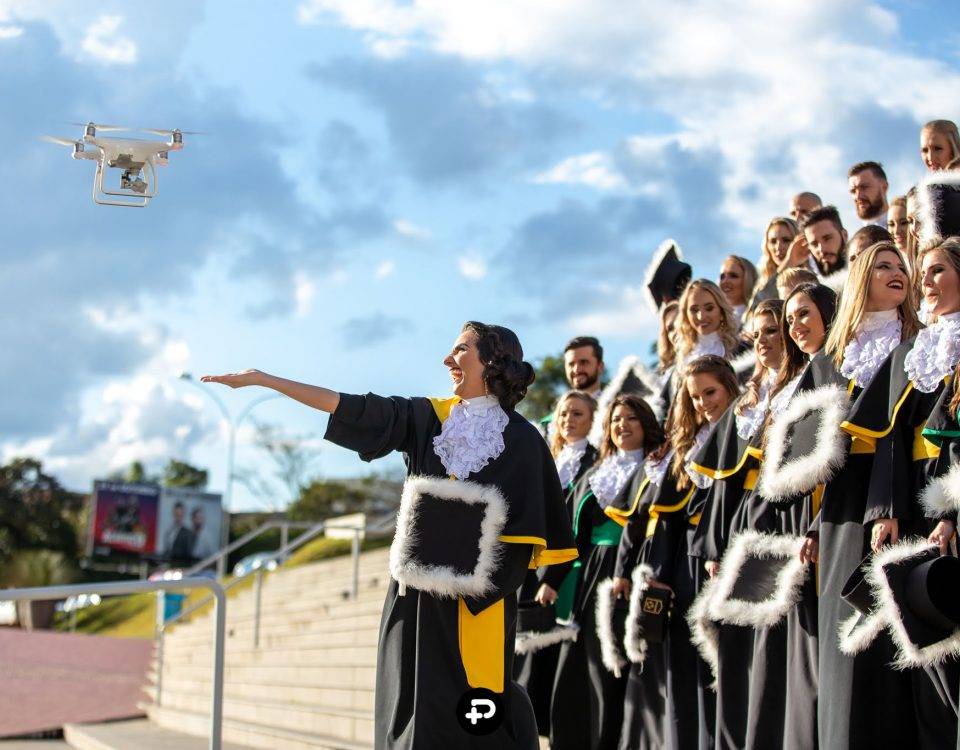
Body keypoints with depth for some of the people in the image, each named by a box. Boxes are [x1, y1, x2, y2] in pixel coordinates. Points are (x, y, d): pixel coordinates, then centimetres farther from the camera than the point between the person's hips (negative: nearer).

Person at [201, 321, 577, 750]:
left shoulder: (521, 439, -1)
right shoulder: (428, 418, 8)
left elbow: (527, 532, -4)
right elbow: (350, 408, 4)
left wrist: (480, 594, -12)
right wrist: (260, 379, -1)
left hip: (480, 599, -4)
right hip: (417, 593, 4)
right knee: (412, 707, 3)